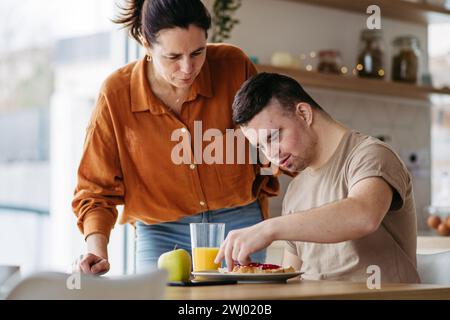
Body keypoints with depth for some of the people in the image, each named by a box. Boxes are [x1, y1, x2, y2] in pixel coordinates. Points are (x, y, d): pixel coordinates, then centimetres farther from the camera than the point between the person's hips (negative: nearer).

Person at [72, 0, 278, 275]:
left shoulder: (234, 66, -11)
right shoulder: (116, 94, -13)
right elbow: (96, 188, -5)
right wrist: (97, 250, -21)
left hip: (239, 223, 1)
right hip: (161, 234, -1)